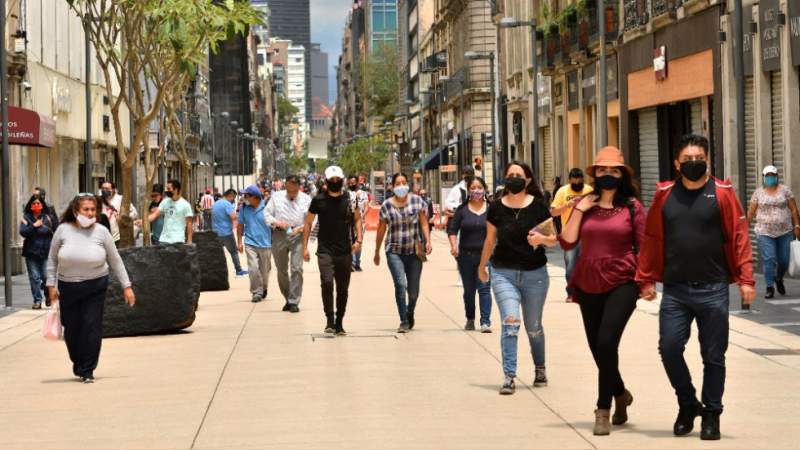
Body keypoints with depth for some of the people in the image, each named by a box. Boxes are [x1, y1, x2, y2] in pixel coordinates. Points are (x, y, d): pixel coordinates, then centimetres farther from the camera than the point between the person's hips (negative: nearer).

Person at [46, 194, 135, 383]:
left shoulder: (101, 232, -4)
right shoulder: (63, 230, -4)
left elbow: (115, 261, 2)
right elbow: (52, 260, 5)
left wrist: (127, 286, 1)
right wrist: (51, 285, 0)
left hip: (95, 287, -1)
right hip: (68, 288, 1)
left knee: (92, 328, -6)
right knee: (71, 330, 6)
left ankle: (87, 370, 3)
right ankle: (78, 364, 29)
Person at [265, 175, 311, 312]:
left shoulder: (306, 199, 2)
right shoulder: (277, 197, 6)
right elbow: (267, 214, 6)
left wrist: (300, 228, -16)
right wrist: (277, 222, -12)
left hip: (297, 235, -2)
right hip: (279, 235, 2)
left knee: (297, 268, -12)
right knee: (281, 270, 9)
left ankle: (294, 301, -8)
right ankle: (288, 299, 24)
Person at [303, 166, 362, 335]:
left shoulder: (349, 199, 3)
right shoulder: (319, 200, -1)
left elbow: (357, 218, 16)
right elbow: (308, 223, 7)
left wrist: (358, 239, 2)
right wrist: (305, 247, 3)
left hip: (345, 252, 2)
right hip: (325, 251, -2)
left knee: (342, 288, 8)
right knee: (327, 283, -20)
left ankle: (339, 323, 19)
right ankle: (330, 320, -12)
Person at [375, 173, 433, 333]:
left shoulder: (417, 201, 0)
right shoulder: (387, 206, -1)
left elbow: (424, 223, 3)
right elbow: (381, 230, 8)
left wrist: (428, 241, -11)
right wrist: (377, 252, 13)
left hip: (414, 251, 1)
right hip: (394, 252, -1)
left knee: (413, 290, 7)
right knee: (400, 284, -17)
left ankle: (410, 313, 37)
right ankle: (404, 321, -8)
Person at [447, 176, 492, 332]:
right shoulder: (462, 209, 3)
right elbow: (452, 229, 5)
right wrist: (454, 246, -11)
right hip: (466, 256, 2)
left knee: (484, 288, -11)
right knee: (469, 290, 12)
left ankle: (486, 321, -13)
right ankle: (470, 320, 27)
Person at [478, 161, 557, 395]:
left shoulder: (538, 206, -4)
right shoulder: (497, 207, -1)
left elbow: (553, 239, 0)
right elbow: (490, 240, 13)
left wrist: (542, 239, -22)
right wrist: (482, 267, 23)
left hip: (535, 273, 0)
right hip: (503, 273, 0)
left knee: (533, 327, 12)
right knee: (510, 321, -16)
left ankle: (540, 368, 36)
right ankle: (509, 376, -16)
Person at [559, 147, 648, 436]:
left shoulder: (632, 206, -1)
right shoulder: (586, 206, 6)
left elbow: (643, 246, 0)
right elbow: (567, 242, -2)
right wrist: (579, 210, -8)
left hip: (622, 283, -4)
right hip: (588, 285, 4)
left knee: (606, 343, -17)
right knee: (597, 347, 11)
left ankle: (603, 410, -6)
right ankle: (620, 394, 37)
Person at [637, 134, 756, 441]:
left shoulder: (722, 193, -2)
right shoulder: (665, 195, 5)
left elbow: (739, 237, -6)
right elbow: (652, 239, 8)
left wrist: (745, 279, -13)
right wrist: (646, 279, 5)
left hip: (713, 290, -2)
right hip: (674, 290, 2)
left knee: (713, 356, 5)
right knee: (669, 348, -4)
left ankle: (711, 415, 18)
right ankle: (688, 404, 17)